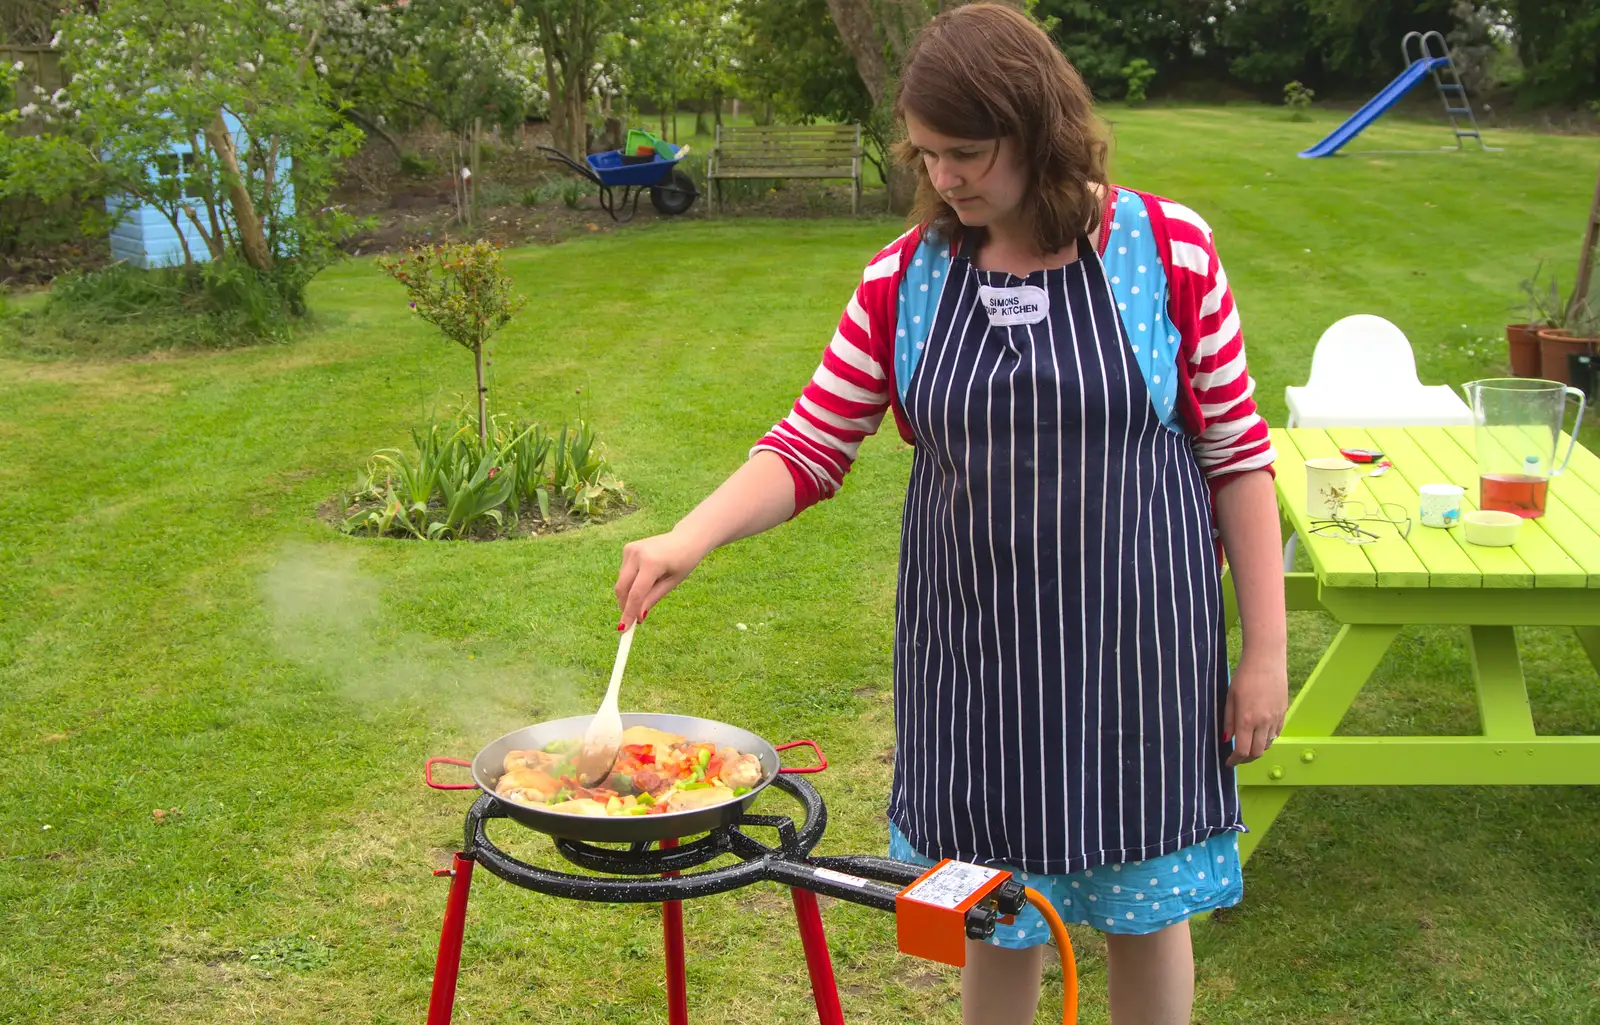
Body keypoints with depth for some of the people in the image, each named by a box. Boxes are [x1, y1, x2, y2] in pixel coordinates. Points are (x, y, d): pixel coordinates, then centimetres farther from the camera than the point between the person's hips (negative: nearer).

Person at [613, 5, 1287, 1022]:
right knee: (997, 922, 14)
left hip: (1134, 647, -2)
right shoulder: (905, 278, -2)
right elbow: (810, 448, 0)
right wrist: (690, 538, -16)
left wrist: (1266, 649, -4)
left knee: (1145, 910, 12)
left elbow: (1238, 453, -4)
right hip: (974, 652, 2)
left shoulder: (1169, 249, -8)